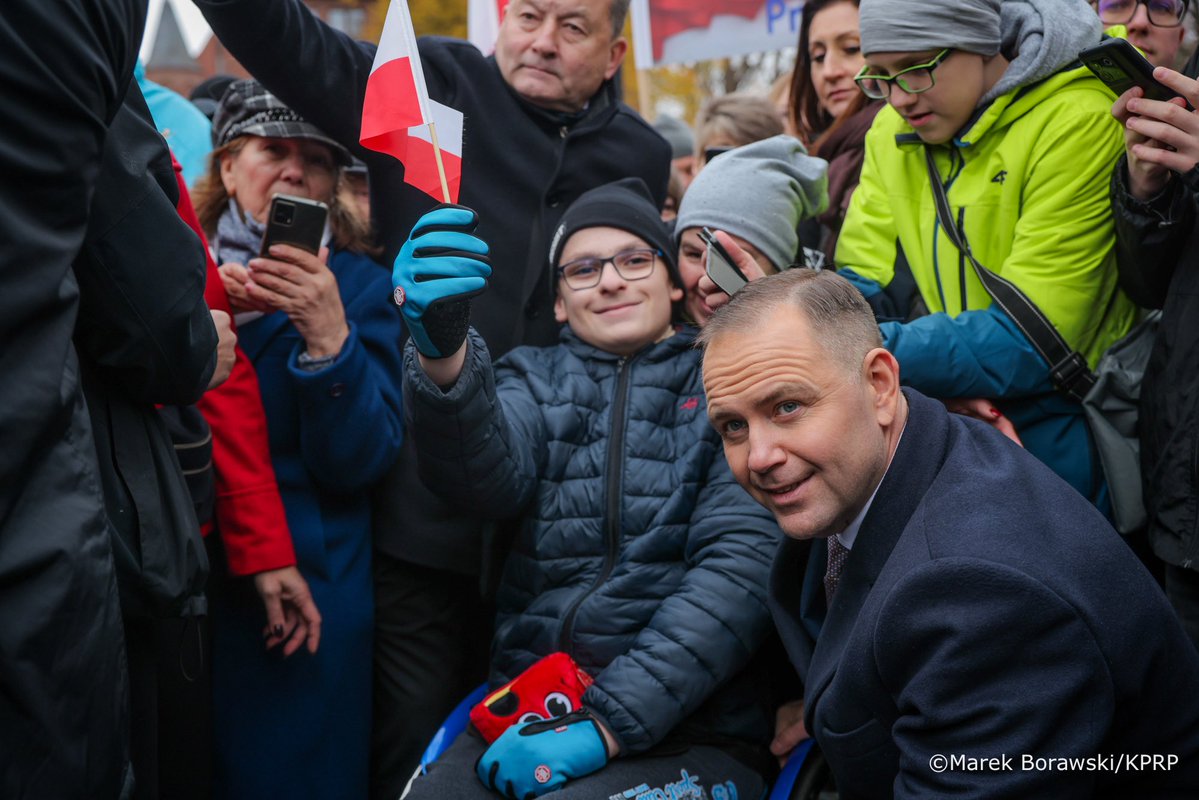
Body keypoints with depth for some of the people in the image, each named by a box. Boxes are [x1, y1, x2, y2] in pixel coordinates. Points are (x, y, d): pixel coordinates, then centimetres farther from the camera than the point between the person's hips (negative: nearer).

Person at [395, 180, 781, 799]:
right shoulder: (534, 379, 15)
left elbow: (742, 566, -7)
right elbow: (490, 475, -7)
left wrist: (608, 722, -16)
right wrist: (440, 353, -28)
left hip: (682, 730, -3)